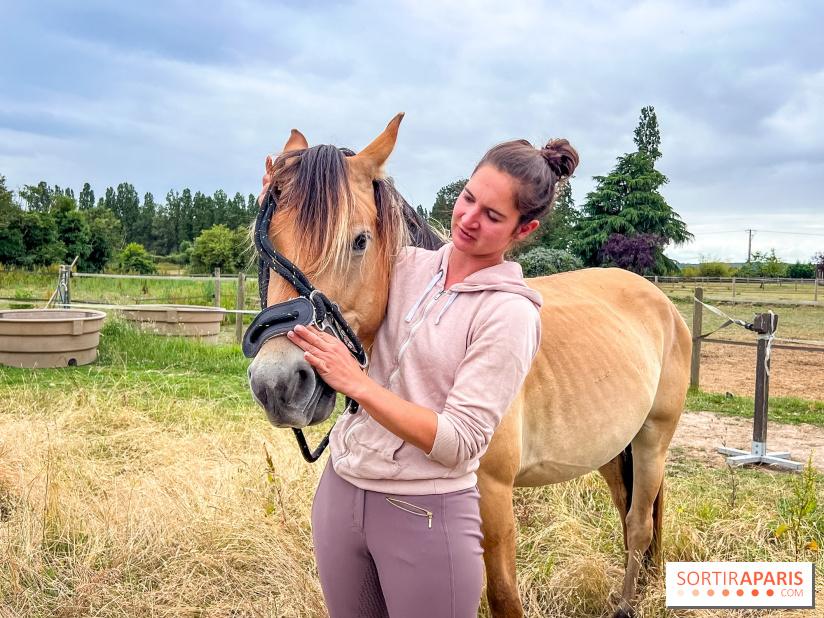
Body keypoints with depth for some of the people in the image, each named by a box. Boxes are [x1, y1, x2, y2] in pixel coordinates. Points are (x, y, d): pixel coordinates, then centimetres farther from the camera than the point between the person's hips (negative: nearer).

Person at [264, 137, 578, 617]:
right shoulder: (406, 265, 0)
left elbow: (458, 443, -19)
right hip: (341, 490, 6)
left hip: (425, 514, -5)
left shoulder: (511, 314, -15)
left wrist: (357, 383, -25)